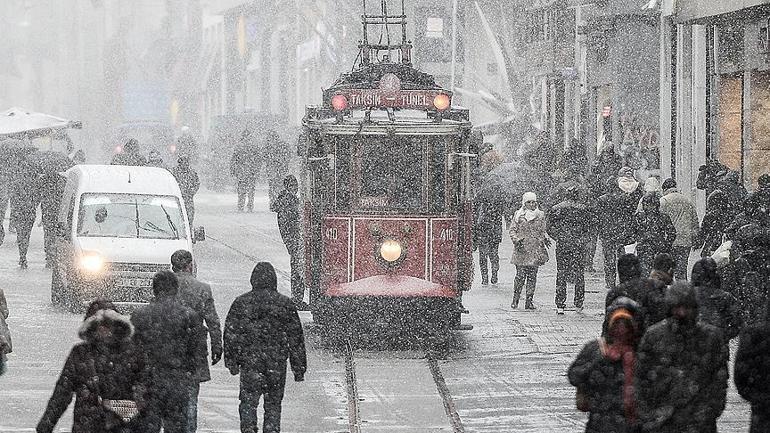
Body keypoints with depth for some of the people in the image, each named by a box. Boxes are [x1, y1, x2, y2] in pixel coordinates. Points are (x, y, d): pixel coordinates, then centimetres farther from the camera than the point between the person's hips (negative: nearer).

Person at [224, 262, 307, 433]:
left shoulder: (241, 302, 0)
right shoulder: (285, 304, 1)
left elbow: (230, 334, 2)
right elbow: (296, 338, 4)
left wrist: (231, 362, 9)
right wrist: (299, 368, 9)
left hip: (249, 362, 0)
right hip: (277, 363, 1)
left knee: (248, 401, 3)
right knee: (273, 403, 10)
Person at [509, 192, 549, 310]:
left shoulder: (540, 215, 11)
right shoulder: (518, 215, 4)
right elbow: (512, 230, 5)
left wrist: (545, 239, 0)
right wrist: (516, 240, -12)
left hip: (536, 250, 2)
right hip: (522, 250, -2)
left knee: (532, 276, 1)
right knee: (520, 275, -7)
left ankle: (529, 301, 5)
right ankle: (515, 300, 3)